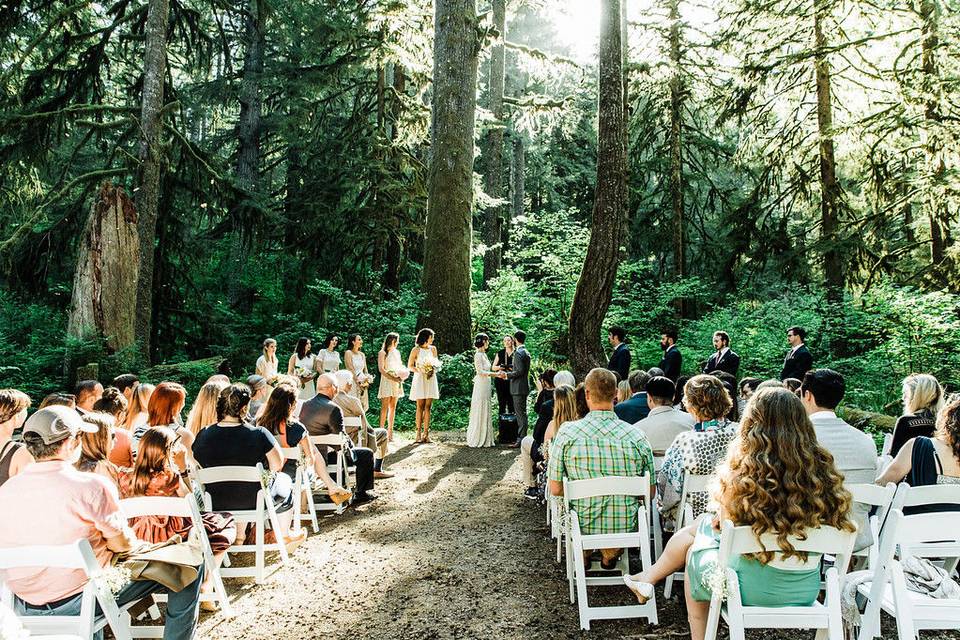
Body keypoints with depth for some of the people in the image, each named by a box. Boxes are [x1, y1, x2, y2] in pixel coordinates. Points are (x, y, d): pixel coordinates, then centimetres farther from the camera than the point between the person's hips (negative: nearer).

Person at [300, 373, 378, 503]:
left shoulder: (305, 405, 4)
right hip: (323, 458, -8)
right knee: (367, 454, 7)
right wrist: (351, 447, 5)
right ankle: (361, 494, 16)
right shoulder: (333, 409, -20)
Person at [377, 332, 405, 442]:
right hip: (386, 381, -6)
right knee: (385, 407, -9)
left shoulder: (397, 352, 17)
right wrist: (392, 378, -19)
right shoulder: (383, 353, -2)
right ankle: (381, 430, -9)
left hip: (396, 382, 6)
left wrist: (401, 376, 0)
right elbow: (381, 369, -10)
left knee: (393, 407, 5)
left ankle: (390, 432, 7)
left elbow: (401, 366, 22)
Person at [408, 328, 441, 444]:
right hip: (420, 379, -3)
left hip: (431, 379, 3)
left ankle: (426, 433, 1)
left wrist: (434, 370, -3)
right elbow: (410, 366, 1)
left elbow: (437, 364, 18)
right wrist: (420, 371, -13)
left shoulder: (433, 349, 10)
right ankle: (418, 433, -1)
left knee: (427, 407, 0)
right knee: (420, 406, -4)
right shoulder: (416, 350, -2)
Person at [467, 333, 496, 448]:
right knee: (479, 413, -3)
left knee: (485, 412, 11)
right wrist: (495, 374, -15)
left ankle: (485, 438, 17)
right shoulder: (478, 355, -13)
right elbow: (480, 372, -18)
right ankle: (477, 439, 4)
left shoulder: (484, 354, 14)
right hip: (481, 385, -9)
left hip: (486, 386, 9)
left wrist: (496, 374, 11)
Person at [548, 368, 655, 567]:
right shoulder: (637, 437, -9)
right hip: (626, 528, 1)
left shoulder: (567, 433, -12)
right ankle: (609, 555, 28)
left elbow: (555, 489, -6)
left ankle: (584, 554, 29)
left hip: (582, 529, 0)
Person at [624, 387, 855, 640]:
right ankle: (649, 577, 37)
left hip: (755, 588, -5)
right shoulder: (822, 470, -6)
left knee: (694, 550, 26)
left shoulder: (743, 472, -18)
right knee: (701, 525, 23)